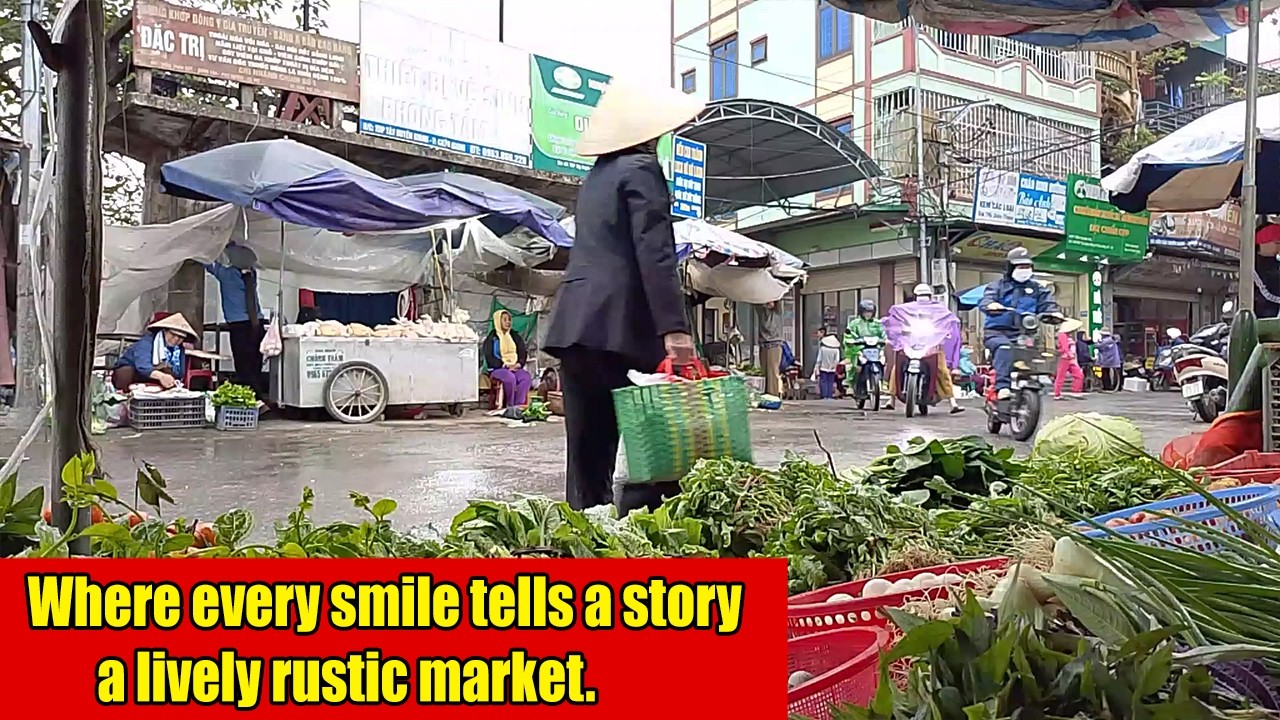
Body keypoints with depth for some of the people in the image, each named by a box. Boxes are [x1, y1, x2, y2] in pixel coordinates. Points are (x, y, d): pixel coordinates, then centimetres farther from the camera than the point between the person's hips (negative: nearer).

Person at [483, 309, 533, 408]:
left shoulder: (515, 336, 17)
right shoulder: (491, 338, 1)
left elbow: (523, 352, 14)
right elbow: (490, 358, -7)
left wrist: (519, 364, -7)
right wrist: (505, 365, -17)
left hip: (515, 368, 5)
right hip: (497, 369, -4)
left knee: (527, 377, -29)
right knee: (510, 378, -38)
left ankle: (519, 405, -33)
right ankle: (510, 406, -28)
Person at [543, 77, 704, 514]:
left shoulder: (596, 176, 23)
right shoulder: (641, 170, -2)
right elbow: (655, 255, -14)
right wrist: (674, 328, -20)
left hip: (573, 324, 8)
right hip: (618, 325, -8)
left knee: (588, 452, 7)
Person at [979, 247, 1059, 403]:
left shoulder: (1037, 289, 21)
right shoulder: (998, 286, 12)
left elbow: (1047, 303, 7)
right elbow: (985, 300, -6)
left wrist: (1053, 313, -19)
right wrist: (991, 305, -32)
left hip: (1024, 333, 3)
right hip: (997, 332, -3)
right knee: (1004, 347, -35)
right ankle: (1002, 386, -43)